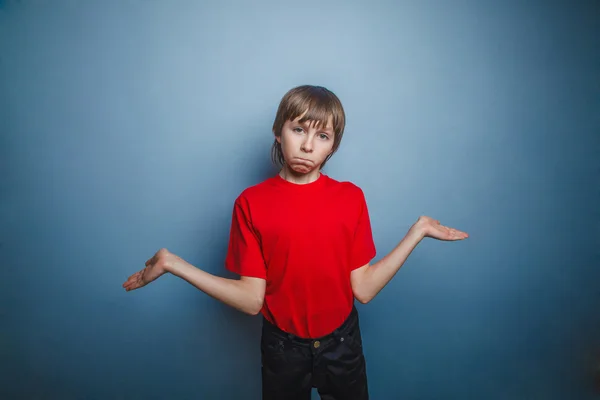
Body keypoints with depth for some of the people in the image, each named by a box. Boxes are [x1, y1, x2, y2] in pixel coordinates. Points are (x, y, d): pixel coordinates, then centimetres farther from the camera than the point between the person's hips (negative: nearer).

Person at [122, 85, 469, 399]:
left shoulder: (351, 198, -9)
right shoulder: (251, 203, -12)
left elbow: (363, 289, -11)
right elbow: (252, 299, -14)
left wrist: (417, 231, -13)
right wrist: (172, 263, -20)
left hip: (342, 345, 1)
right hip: (282, 348, 0)